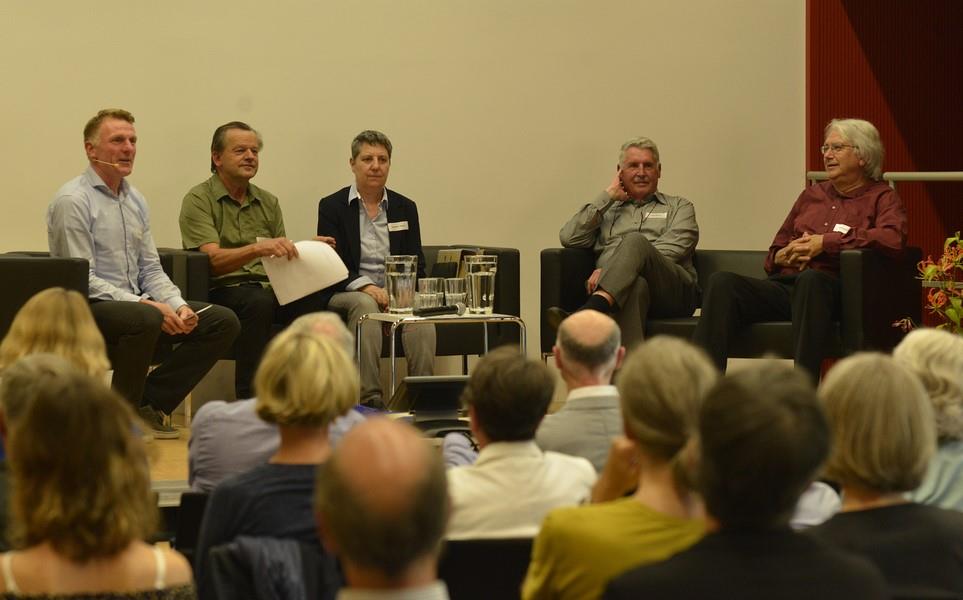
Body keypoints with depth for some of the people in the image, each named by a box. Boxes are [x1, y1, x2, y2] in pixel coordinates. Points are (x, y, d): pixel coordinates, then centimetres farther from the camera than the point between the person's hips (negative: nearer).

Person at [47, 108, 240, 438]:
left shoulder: (134, 199, 15)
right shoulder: (72, 201, -11)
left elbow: (151, 270, 15)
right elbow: (83, 280, -16)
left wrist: (179, 306, -5)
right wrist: (145, 304, -22)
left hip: (137, 304, 8)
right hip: (89, 310, -8)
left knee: (223, 321, -4)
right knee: (146, 320, -39)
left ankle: (150, 403, 2)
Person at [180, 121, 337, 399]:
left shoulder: (268, 203, 21)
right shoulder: (199, 199, 2)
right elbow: (213, 260, -12)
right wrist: (258, 248, -28)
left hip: (268, 289, 5)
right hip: (221, 290, -5)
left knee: (313, 300, -28)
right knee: (259, 301, -38)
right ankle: (250, 398, -35)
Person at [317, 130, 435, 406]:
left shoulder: (405, 208, 15)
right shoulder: (332, 206, 6)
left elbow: (417, 265, 10)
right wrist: (366, 286, -21)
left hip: (397, 295, 2)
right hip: (347, 295, -2)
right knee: (365, 305, -37)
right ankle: (370, 399, -42)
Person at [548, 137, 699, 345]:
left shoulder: (679, 207, 27)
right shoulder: (606, 211, 32)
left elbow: (673, 249, 5)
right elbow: (569, 238, 14)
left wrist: (608, 269, -8)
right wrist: (607, 196, 16)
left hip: (673, 291, -1)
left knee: (635, 241, -33)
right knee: (635, 286, -40)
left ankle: (587, 314, -57)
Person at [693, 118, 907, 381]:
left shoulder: (881, 197, 13)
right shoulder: (811, 196, 29)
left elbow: (893, 239, -10)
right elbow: (773, 255, 32)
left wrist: (826, 242, -9)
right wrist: (783, 257, 5)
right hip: (785, 285, 5)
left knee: (811, 278, -41)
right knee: (722, 282, -23)